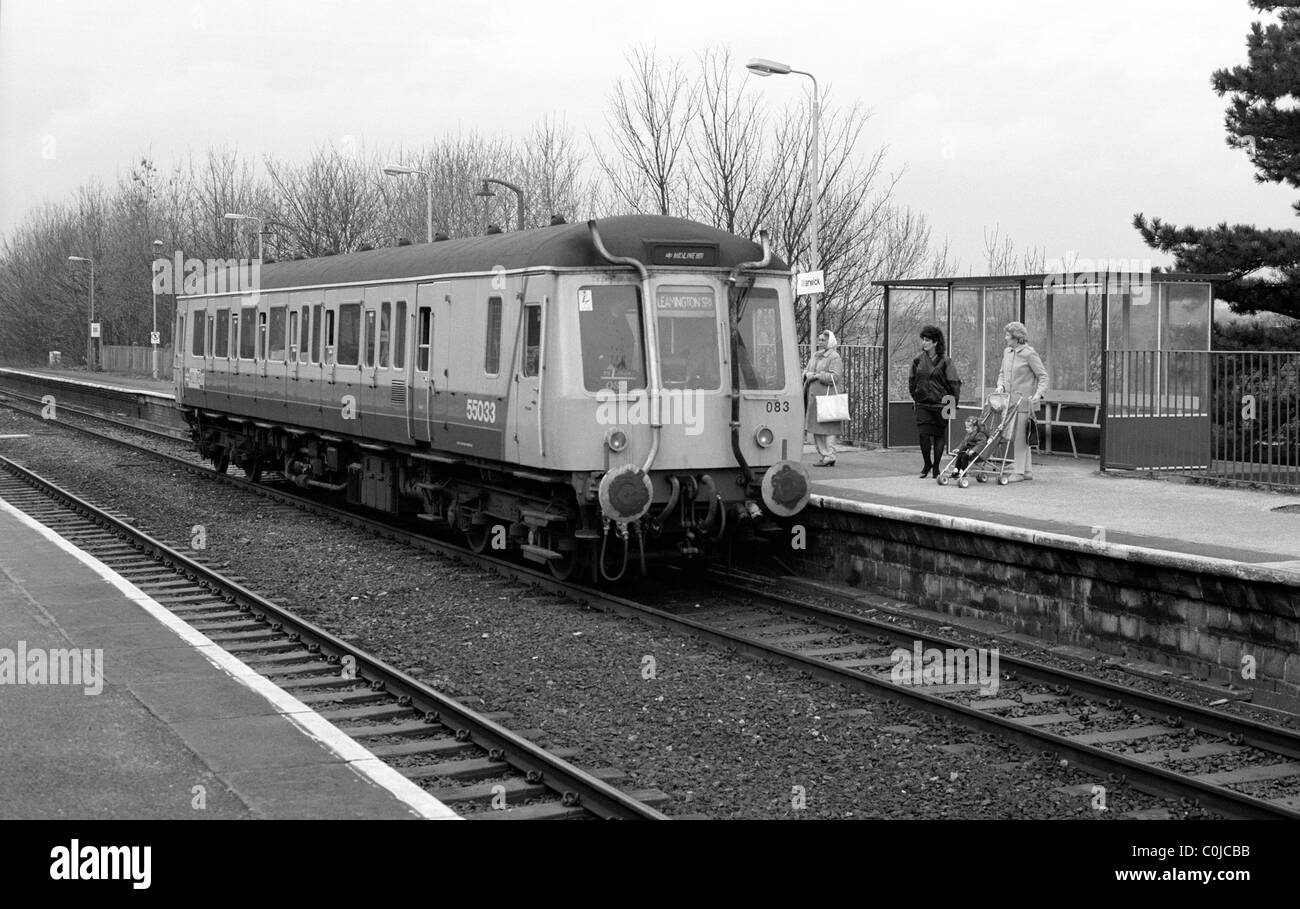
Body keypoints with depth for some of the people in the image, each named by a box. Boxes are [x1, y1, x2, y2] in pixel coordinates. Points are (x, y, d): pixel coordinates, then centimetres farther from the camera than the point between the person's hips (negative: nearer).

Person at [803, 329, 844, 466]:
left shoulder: (835, 357, -6)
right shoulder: (815, 356, 18)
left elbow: (834, 377, -16)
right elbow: (806, 371, 21)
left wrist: (817, 376, -16)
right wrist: (807, 374, -2)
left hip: (827, 396, -8)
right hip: (813, 395, 8)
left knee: (826, 428, -8)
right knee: (815, 428, 8)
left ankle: (830, 457, -6)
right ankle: (824, 455, 15)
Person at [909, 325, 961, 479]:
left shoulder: (944, 361, -6)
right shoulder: (918, 359, 4)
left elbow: (954, 383, -3)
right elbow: (912, 380, 16)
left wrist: (953, 402, -5)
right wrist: (915, 397, 15)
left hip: (940, 403, -2)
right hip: (922, 404, 2)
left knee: (939, 436, 4)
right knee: (923, 434, -6)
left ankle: (936, 467, 15)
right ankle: (926, 464, 12)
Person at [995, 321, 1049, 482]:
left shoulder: (1029, 354, -9)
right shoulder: (1007, 352, 12)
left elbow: (1043, 376, -8)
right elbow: (1002, 373, 22)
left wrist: (1039, 393, -20)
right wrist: (1000, 385, 3)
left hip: (1024, 401, -7)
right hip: (1010, 400, 7)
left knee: (1019, 436, -6)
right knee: (1021, 437, 12)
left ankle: (1018, 472, -1)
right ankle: (1027, 470, 20)